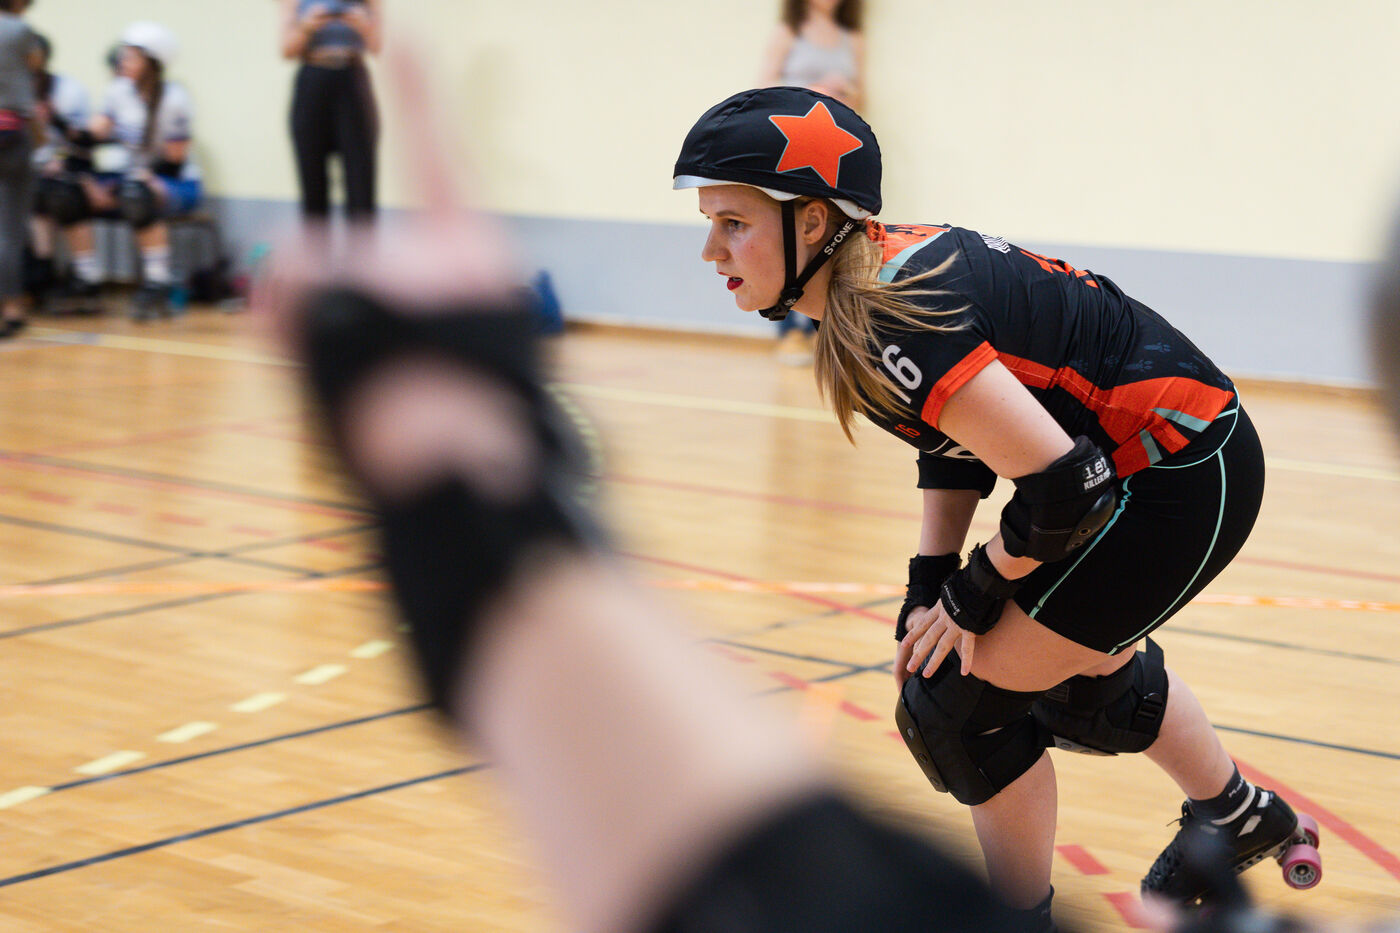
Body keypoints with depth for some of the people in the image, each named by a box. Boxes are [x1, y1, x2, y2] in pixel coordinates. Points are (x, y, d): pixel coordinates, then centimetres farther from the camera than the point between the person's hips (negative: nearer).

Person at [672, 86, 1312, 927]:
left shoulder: (892, 323, -29)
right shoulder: (881, 271, 0)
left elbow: (1061, 486, -29)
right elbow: (956, 441, 13)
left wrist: (975, 595, -13)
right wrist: (930, 587, 5)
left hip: (1183, 479, -10)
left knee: (956, 706, -6)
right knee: (1078, 673, 32)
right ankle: (1241, 818, 56)